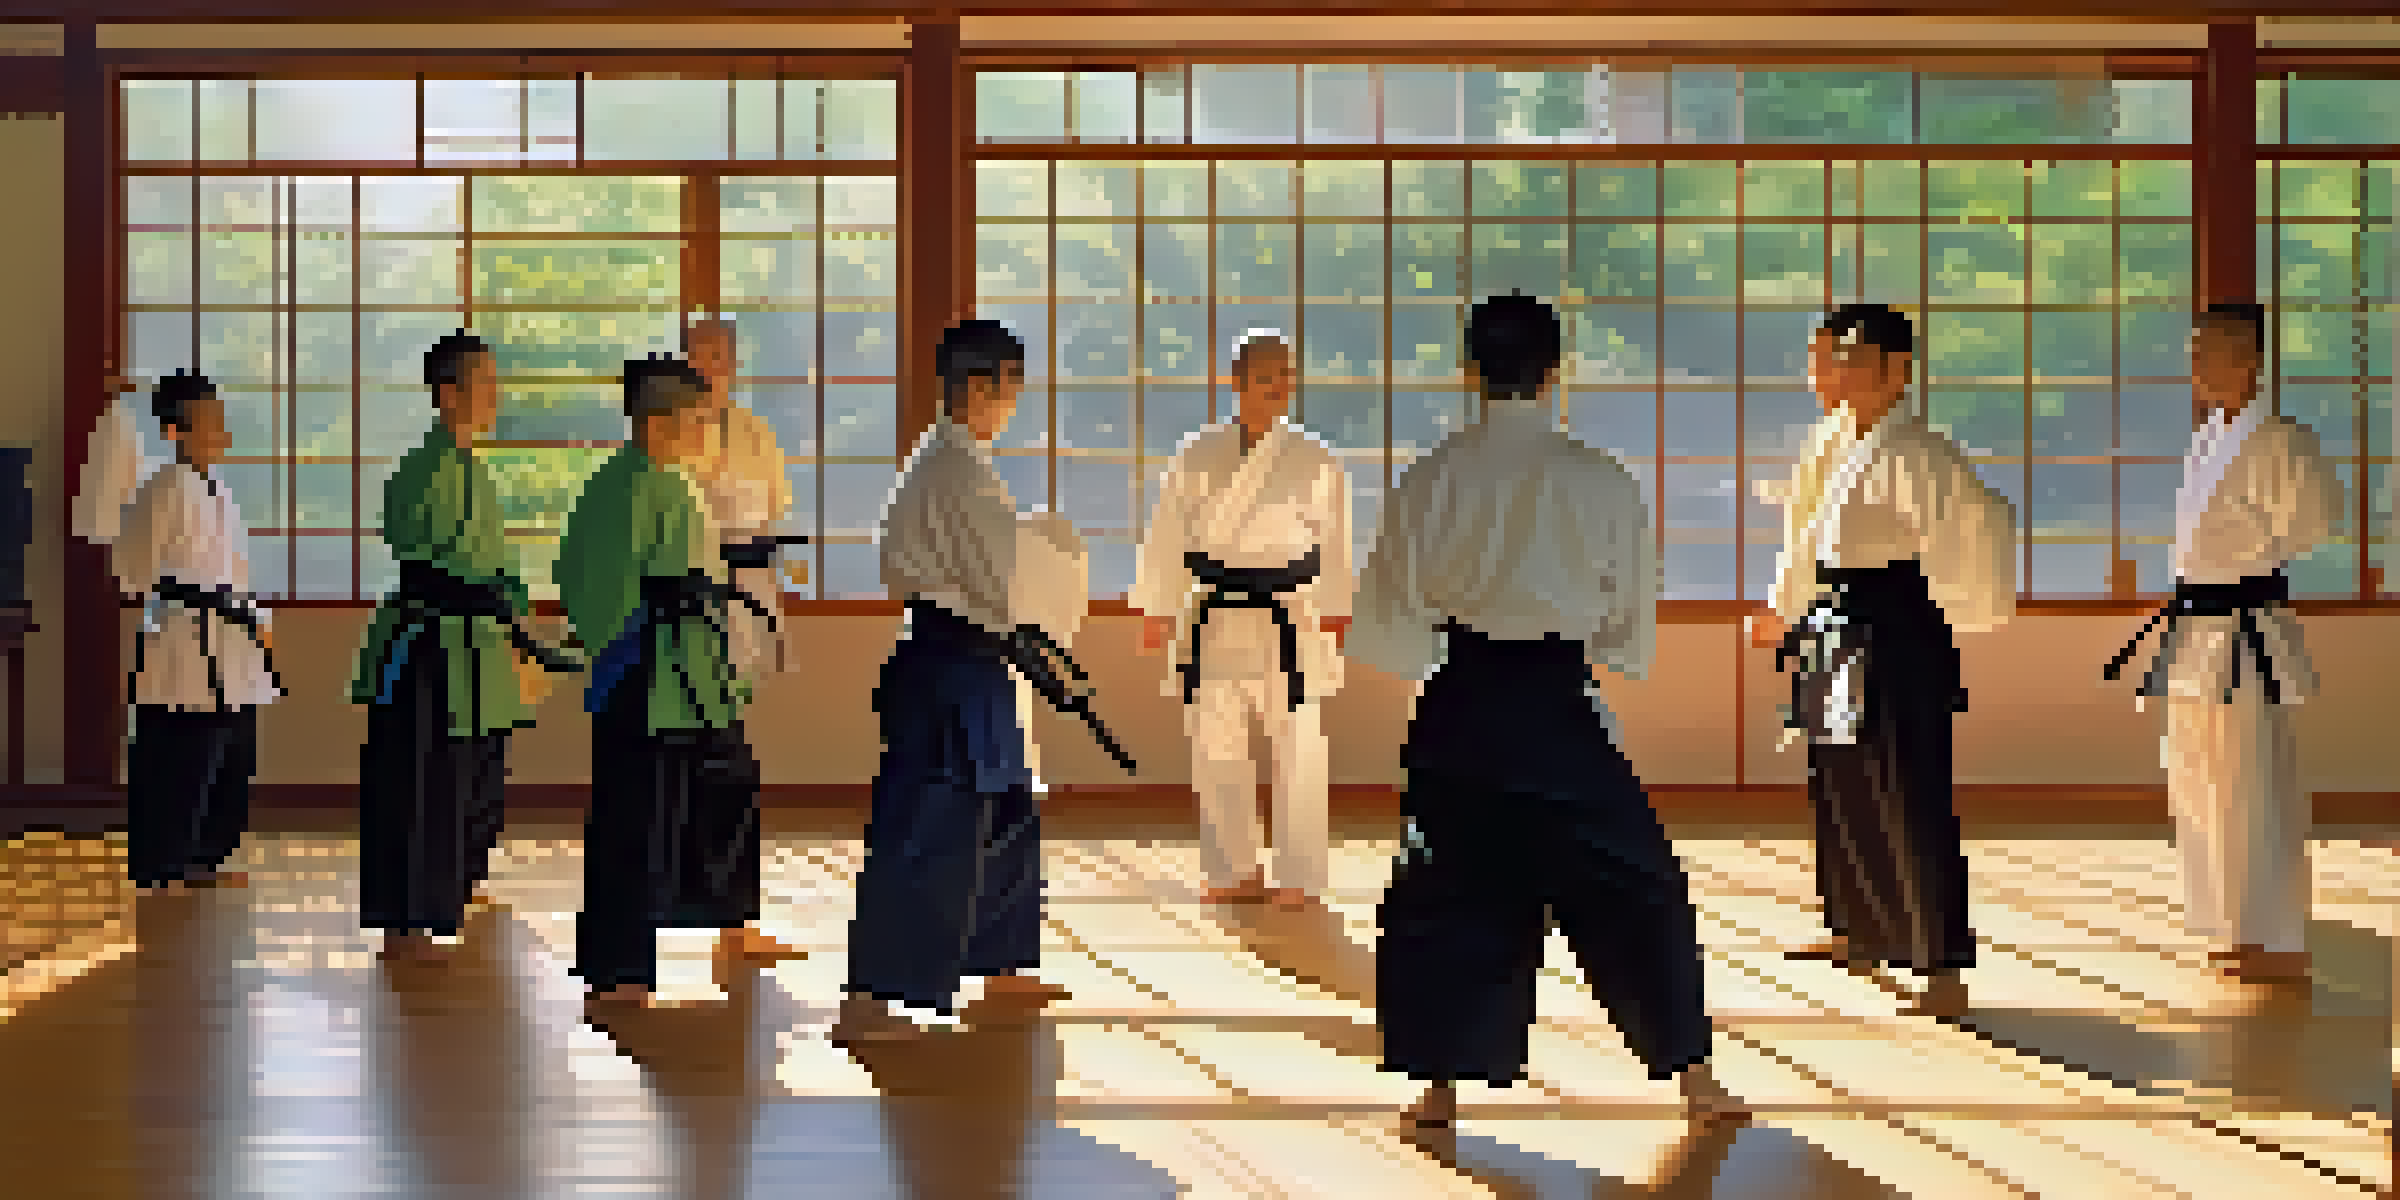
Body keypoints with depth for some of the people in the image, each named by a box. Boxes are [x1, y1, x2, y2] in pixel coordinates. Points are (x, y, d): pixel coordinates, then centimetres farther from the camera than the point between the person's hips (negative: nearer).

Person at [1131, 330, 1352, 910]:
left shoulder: (1314, 461, 1)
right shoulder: (1199, 457, 4)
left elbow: (1334, 544, 4)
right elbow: (1168, 536, 5)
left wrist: (1335, 612, 2)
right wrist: (1158, 611, 1)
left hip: (1290, 622, -2)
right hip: (1218, 619, 2)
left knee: (1298, 753, -3)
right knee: (1215, 752, 5)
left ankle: (1299, 877, 8)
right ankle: (1236, 869, 19)